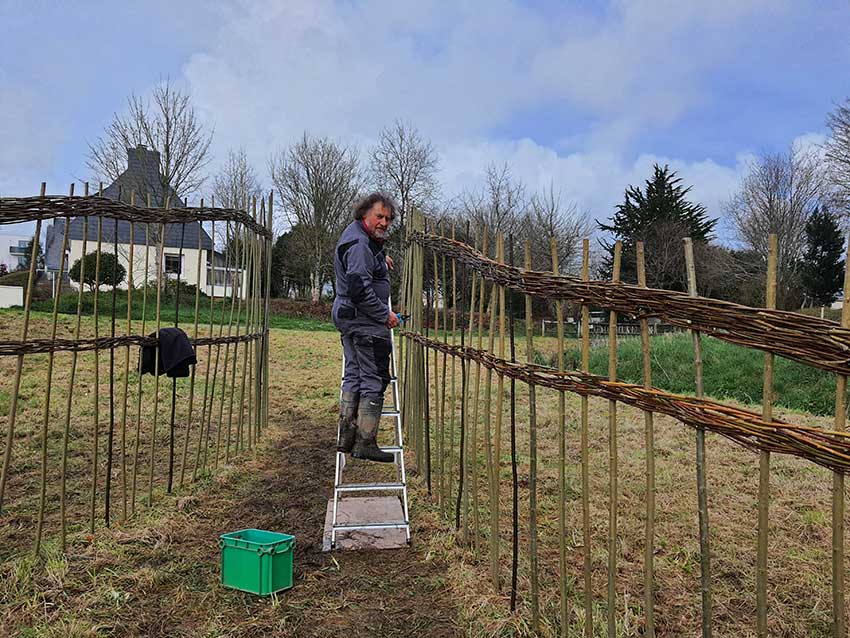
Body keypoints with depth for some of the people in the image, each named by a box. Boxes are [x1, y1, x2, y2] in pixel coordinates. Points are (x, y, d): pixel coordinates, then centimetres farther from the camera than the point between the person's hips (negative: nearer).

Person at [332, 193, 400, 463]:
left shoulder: (356, 234, 15)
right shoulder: (359, 244, -18)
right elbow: (359, 288, -26)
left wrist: (380, 258, 35)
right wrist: (385, 314, -18)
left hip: (348, 316, 11)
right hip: (365, 321, -11)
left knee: (354, 374, 15)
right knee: (374, 379, -5)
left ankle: (346, 435, 19)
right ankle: (365, 443, -2)